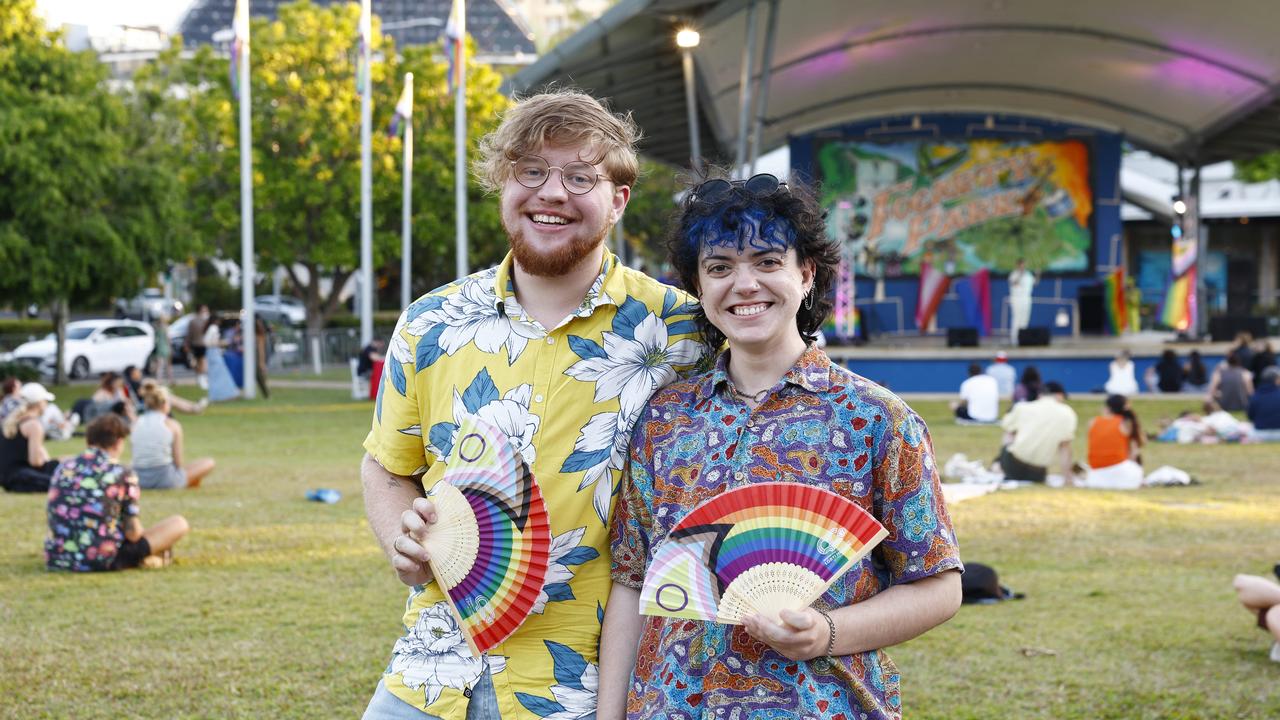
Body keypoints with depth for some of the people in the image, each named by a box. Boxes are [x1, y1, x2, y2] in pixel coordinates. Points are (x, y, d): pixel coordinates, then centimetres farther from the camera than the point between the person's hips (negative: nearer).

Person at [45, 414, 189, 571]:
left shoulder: (64, 468, 8)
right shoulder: (122, 475, -6)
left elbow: (52, 518, 15)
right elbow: (133, 533, -5)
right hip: (102, 561, -6)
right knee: (179, 523, 5)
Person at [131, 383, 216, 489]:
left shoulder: (137, 423, 6)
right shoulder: (172, 424, -6)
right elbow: (178, 463, -5)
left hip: (140, 480, 7)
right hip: (164, 479, -7)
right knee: (209, 463, 10)